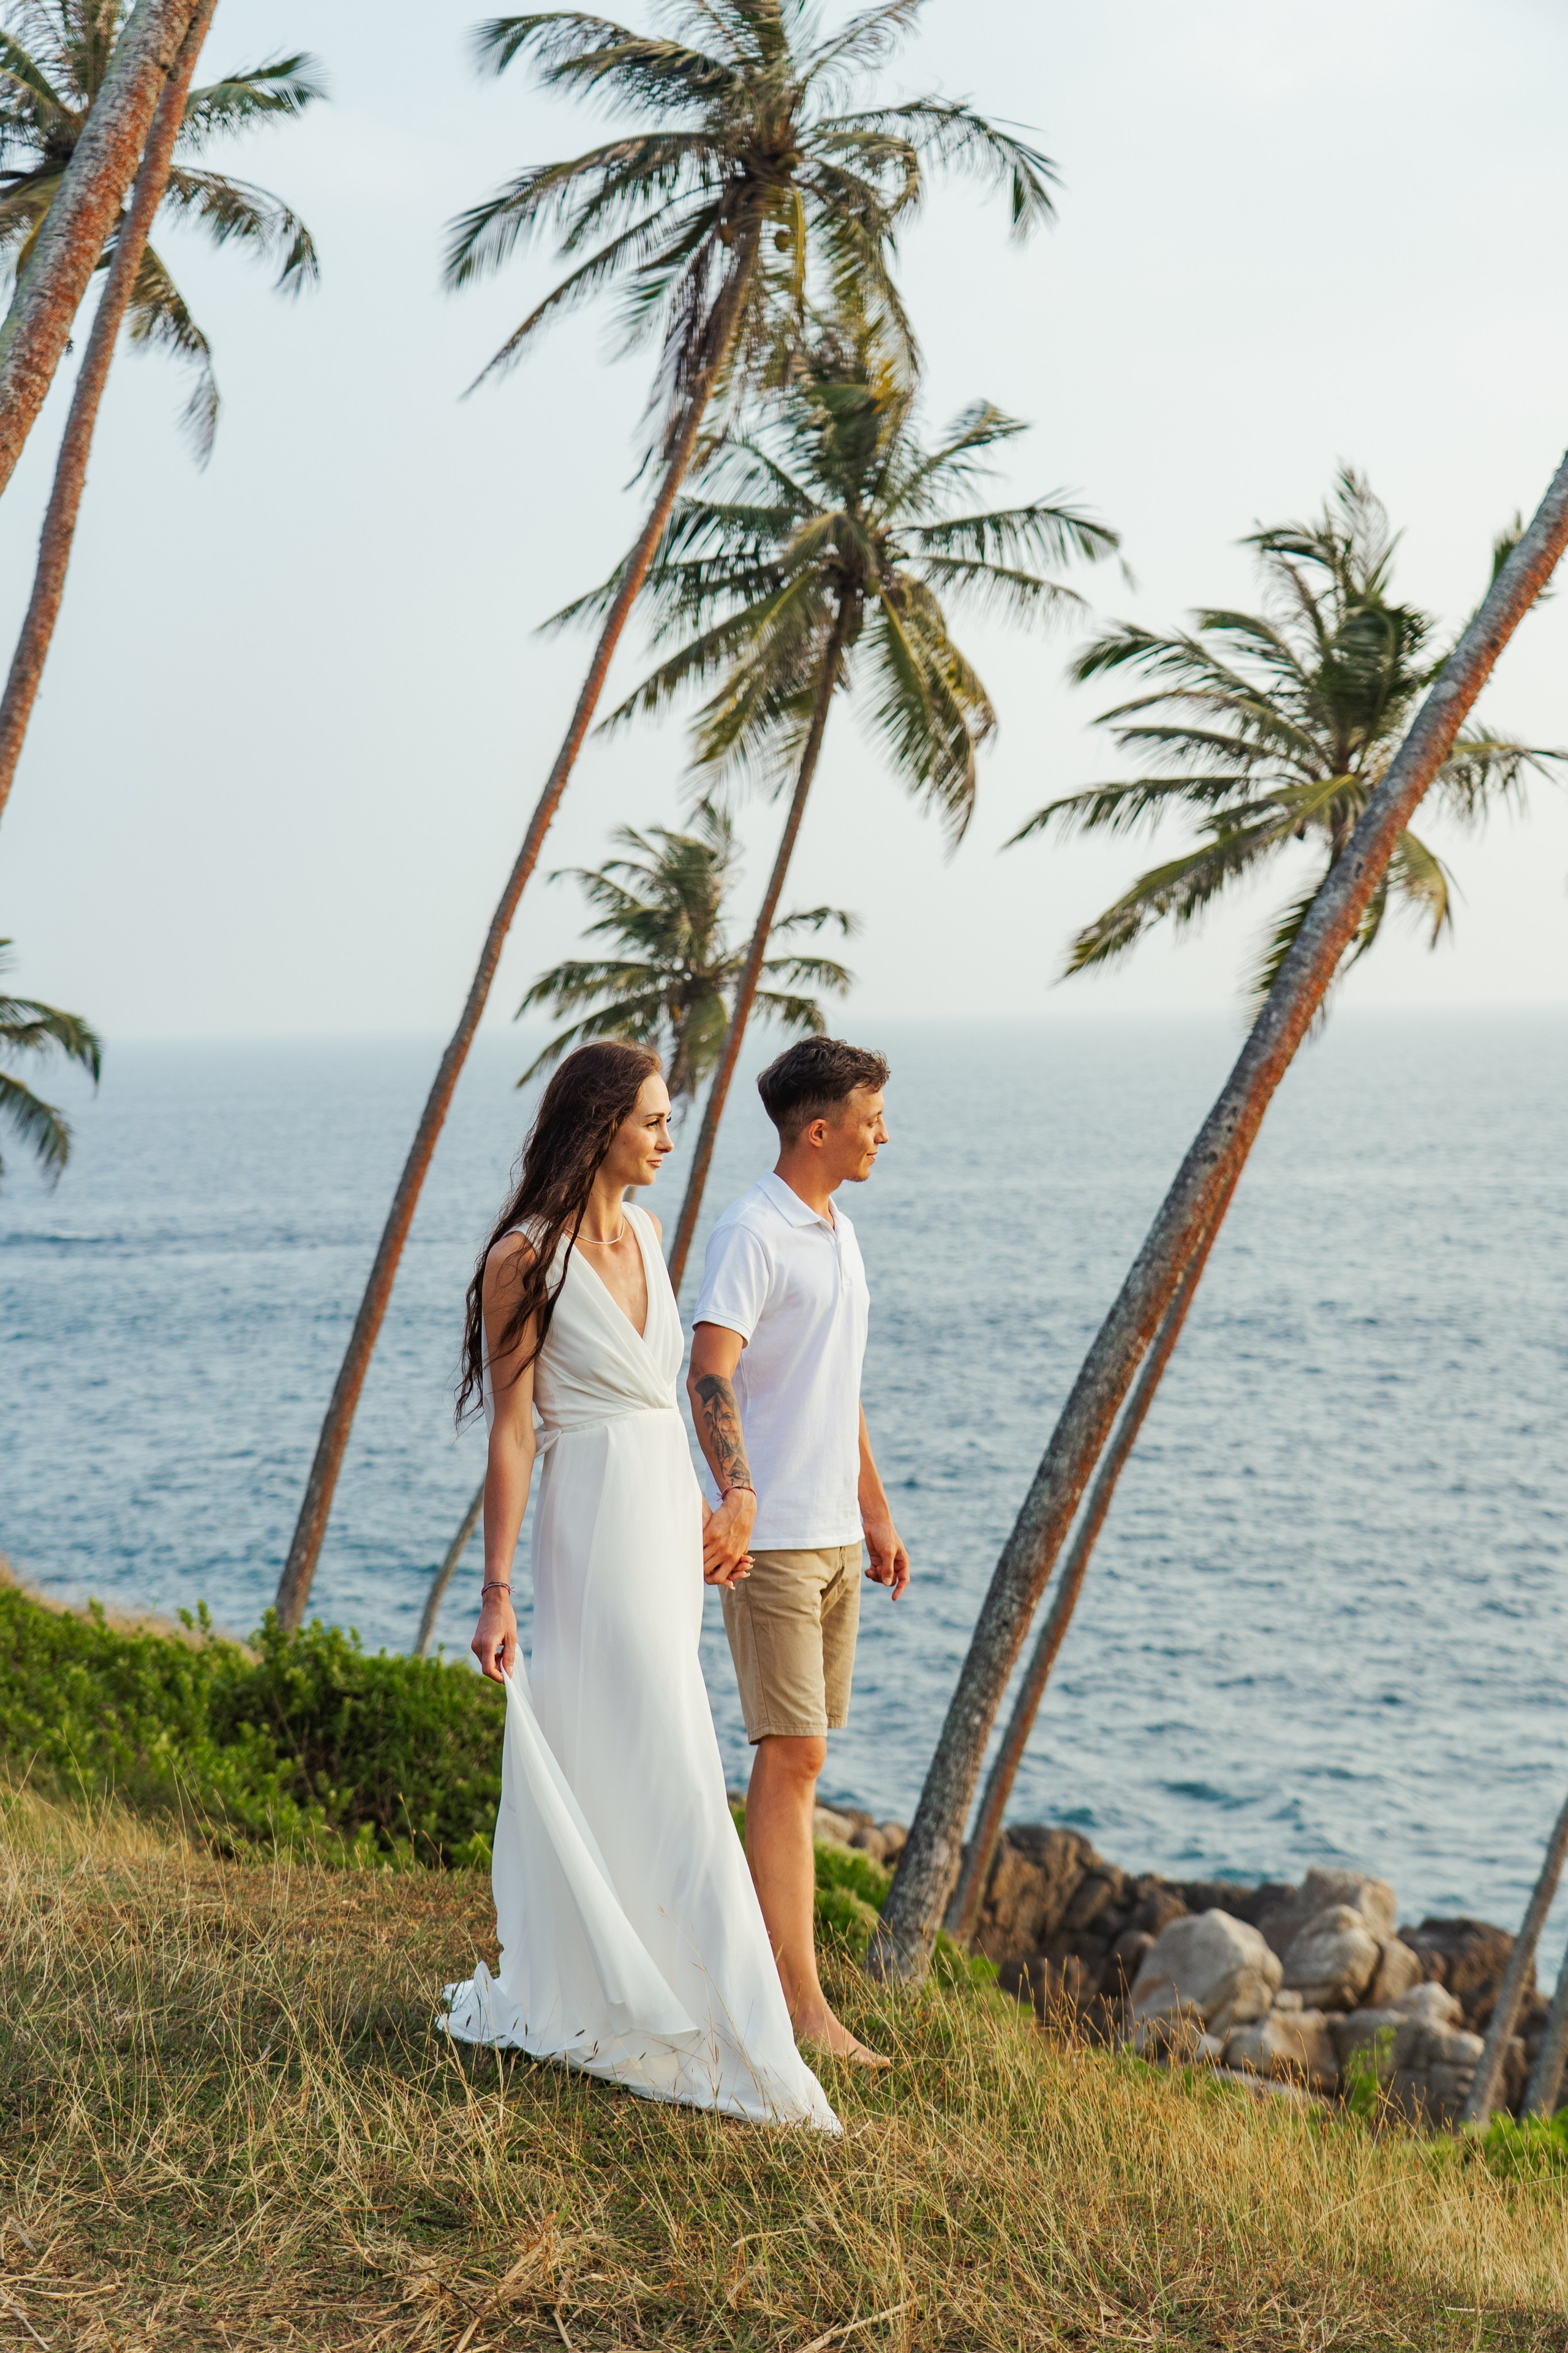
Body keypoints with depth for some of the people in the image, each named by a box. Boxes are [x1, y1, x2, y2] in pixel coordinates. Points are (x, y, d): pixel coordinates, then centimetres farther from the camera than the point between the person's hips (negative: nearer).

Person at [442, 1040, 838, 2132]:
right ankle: (743, 2049, -4)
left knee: (608, 1773, 14)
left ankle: (561, 1995, 27)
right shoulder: (526, 1258, -12)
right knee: (671, 1783, -8)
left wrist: (704, 1512, 24)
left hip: (668, 1514, 8)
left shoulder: (644, 1233, 11)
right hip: (595, 1521, -8)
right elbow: (512, 1430, -13)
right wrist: (495, 1592, -14)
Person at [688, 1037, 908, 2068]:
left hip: (834, 1532, 9)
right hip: (769, 1537, -9)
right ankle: (803, 2003, -7)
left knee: (803, 1752, 11)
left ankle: (759, 1944, 20)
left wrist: (876, 1513, 25)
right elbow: (710, 1375, -26)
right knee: (793, 1756, -9)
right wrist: (735, 1492, -41)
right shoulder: (751, 1233, -13)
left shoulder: (841, 1233, 16)